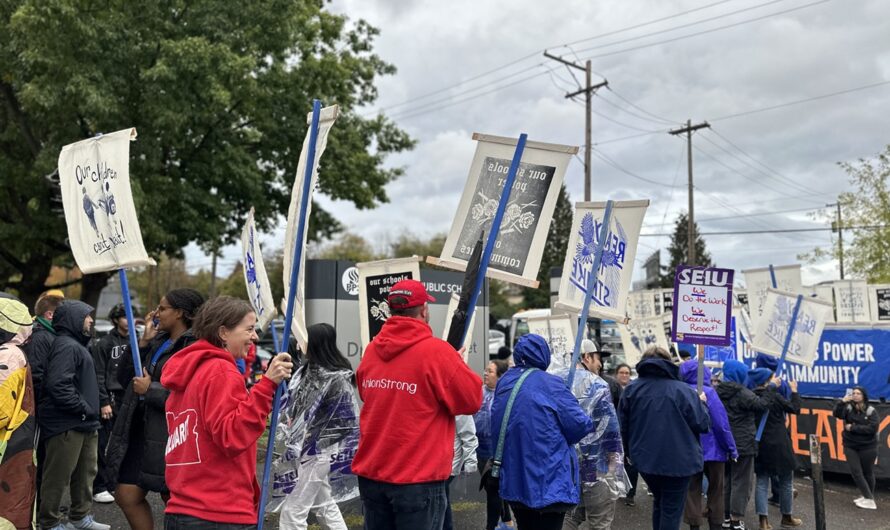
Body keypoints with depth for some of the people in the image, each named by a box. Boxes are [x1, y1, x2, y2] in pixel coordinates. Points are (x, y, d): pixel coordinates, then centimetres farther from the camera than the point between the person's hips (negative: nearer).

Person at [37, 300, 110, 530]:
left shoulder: (76, 345, 20)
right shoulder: (66, 346, -15)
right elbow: (58, 384, -26)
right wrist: (83, 408, -19)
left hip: (85, 424, 11)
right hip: (66, 424, -11)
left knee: (86, 472, 17)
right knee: (58, 476, -1)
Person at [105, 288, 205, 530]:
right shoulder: (158, 341, 10)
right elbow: (125, 378, 10)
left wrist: (150, 389, -15)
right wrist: (144, 341, 0)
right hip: (143, 430, 8)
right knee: (126, 496, 12)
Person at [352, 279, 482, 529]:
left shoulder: (371, 350, 4)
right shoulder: (436, 351, -14)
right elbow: (472, 400, -7)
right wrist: (457, 364, 11)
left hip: (370, 472, 6)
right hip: (418, 477, -6)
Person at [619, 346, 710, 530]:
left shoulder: (631, 389, -1)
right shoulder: (682, 390, -12)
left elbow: (623, 426, 3)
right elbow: (702, 424, -10)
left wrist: (631, 452, 19)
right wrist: (702, 403, 10)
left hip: (645, 459, 4)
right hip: (678, 461, -4)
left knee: (660, 502, 25)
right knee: (671, 510, 7)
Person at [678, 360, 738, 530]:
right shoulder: (708, 392, -16)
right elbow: (721, 424, -17)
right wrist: (732, 449, -8)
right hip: (711, 449, -4)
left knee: (692, 490, 9)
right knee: (715, 489, 12)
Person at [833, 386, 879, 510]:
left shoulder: (871, 411, -8)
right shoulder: (848, 408, -1)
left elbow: (872, 428, -17)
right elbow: (837, 414, -17)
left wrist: (853, 428, -17)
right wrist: (842, 402, -29)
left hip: (867, 447, -2)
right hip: (850, 446, 2)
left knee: (867, 472, 10)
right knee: (856, 472, -2)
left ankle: (869, 498, 20)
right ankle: (868, 497, 8)